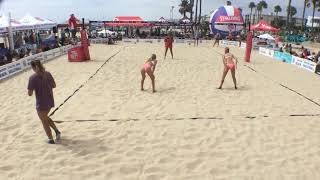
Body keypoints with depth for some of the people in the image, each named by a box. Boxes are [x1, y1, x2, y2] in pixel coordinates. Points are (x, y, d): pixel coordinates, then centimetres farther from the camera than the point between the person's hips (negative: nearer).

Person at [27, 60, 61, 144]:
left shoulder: (32, 78, -17)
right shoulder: (48, 74, -2)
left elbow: (30, 93, -15)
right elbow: (54, 86, 9)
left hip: (41, 104, -5)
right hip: (50, 101, 6)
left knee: (44, 121, 15)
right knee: (45, 117, 29)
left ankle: (51, 139, 24)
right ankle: (57, 131, 19)